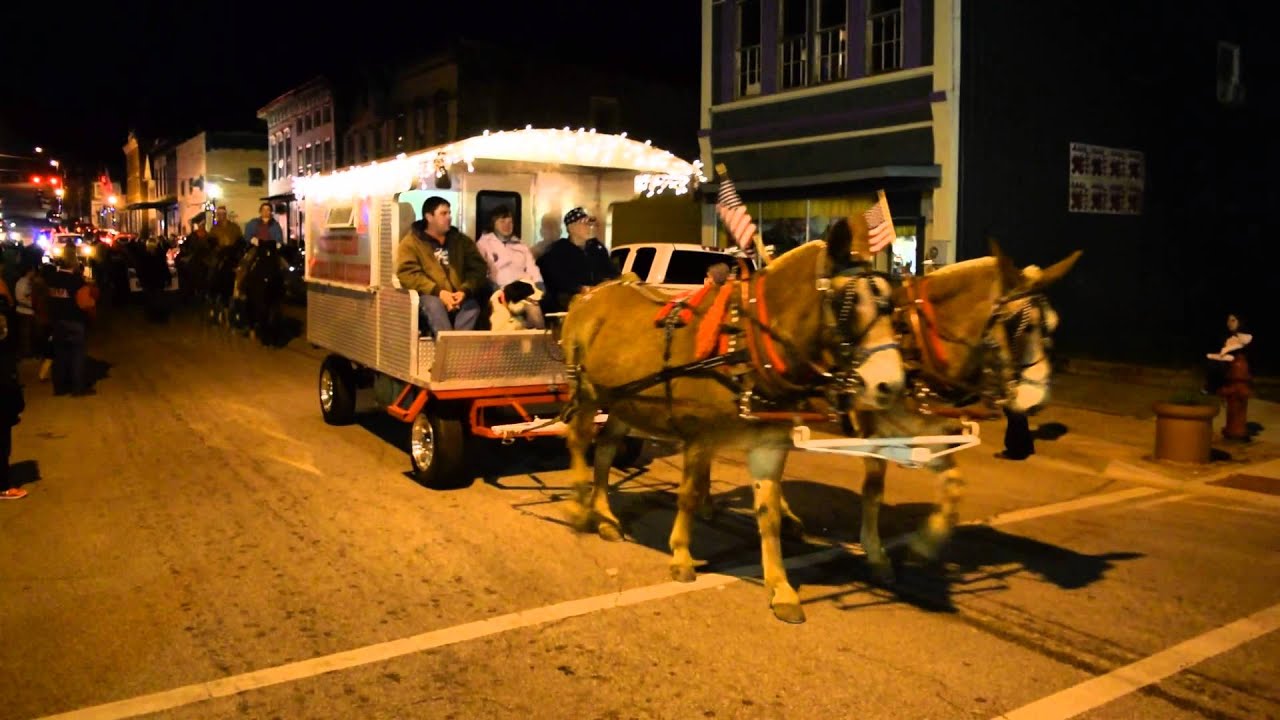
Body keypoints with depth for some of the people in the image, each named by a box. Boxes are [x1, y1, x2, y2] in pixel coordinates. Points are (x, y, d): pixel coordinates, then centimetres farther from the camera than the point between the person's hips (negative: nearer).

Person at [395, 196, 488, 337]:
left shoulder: (462, 241, 18)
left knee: (472, 305, -30)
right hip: (430, 297, -3)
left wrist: (465, 291, -12)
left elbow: (478, 268, 9)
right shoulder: (411, 242, 8)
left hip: (459, 298, 3)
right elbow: (407, 274, -5)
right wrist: (438, 292, -17)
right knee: (434, 304, -36)